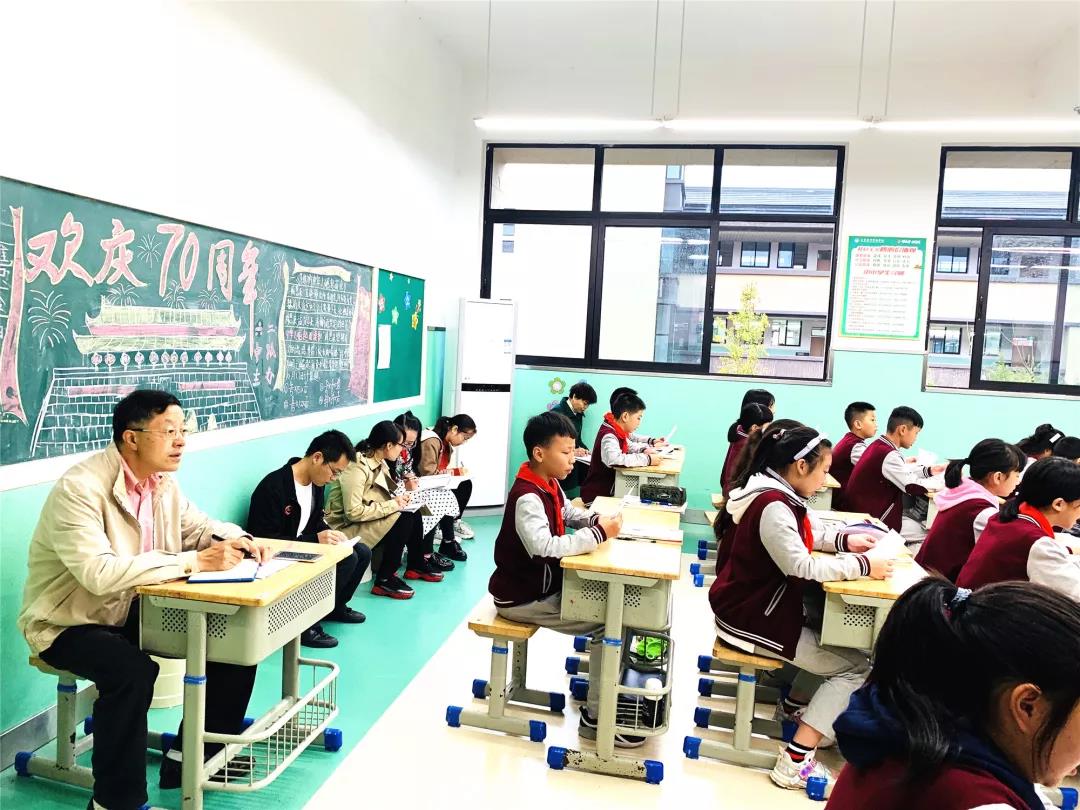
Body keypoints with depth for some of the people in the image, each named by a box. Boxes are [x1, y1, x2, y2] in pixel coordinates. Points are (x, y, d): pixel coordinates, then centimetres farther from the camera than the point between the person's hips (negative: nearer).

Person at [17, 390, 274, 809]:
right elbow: (99, 573, -38)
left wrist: (238, 540, -12)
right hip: (69, 622, -7)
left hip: (134, 609, 8)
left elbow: (199, 527, 11)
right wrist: (195, 562, -38)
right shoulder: (80, 489, -26)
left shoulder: (162, 480, -2)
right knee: (131, 670, -35)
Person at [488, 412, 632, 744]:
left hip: (543, 585, 9)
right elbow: (546, 547, -39)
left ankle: (605, 685, 24)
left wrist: (597, 519, -2)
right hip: (522, 598, -9)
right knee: (608, 623, -12)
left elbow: (570, 514, 20)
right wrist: (599, 533, -34)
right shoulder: (527, 497, -26)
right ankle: (596, 717, 1)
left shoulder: (549, 484, 4)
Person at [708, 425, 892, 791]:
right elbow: (802, 566, -27)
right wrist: (862, 565, -18)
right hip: (751, 619, -10)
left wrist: (844, 541, 9)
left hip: (760, 606, 10)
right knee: (856, 667, -4)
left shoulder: (777, 496, 6)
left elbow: (799, 539, 21)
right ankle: (794, 763, -8)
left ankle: (799, 703, 31)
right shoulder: (773, 506, -25)